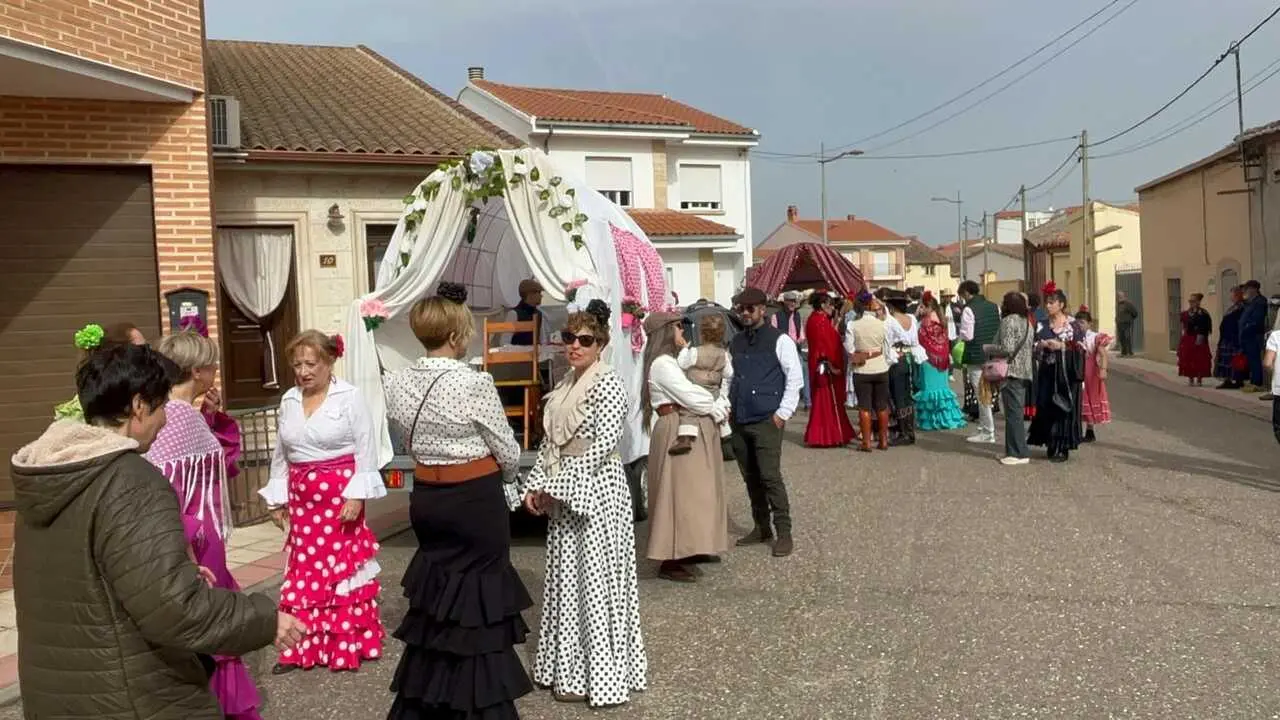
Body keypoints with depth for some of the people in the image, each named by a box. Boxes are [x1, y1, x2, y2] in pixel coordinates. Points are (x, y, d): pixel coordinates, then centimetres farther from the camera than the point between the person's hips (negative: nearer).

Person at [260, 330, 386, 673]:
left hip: (340, 494, -5)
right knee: (303, 570, 9)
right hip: (301, 496, 5)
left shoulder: (350, 397, -9)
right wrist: (277, 498, 14)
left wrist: (356, 495, -15)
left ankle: (348, 647, 14)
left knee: (343, 568, 1)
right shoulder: (288, 401, 8)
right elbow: (280, 455, 16)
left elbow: (366, 452, -10)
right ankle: (302, 649, 19)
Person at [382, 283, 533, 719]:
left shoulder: (397, 383, 0)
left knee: (437, 596, 19)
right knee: (475, 602, 7)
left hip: (427, 497, 6)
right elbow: (508, 453, -8)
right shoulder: (474, 383, -19)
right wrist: (506, 481, 12)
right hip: (476, 500, -6)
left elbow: (411, 441, 10)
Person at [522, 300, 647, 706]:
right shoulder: (565, 384, 12)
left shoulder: (608, 384, -13)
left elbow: (604, 444, -21)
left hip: (595, 489, -8)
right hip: (564, 492, 8)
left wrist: (558, 486, -18)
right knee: (566, 577, 14)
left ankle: (596, 674, 12)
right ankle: (569, 667, 28)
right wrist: (536, 486, 5)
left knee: (594, 579, -1)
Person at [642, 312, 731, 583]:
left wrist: (720, 404, -2)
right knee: (680, 493, -7)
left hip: (693, 432, 10)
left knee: (693, 493, 12)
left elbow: (713, 389, 16)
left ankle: (683, 553, 20)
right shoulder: (662, 364, -13)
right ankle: (671, 563, -1)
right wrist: (718, 408, -3)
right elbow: (690, 396, -17)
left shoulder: (675, 360, 18)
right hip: (677, 433, -10)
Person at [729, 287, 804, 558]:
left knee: (770, 477, -7)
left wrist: (783, 413, -11)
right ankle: (761, 528, 24)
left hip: (767, 421, -6)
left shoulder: (779, 340, -4)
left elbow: (795, 378, -7)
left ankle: (783, 533, 3)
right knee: (751, 478, 12)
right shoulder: (735, 343, 13)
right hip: (739, 421, 6)